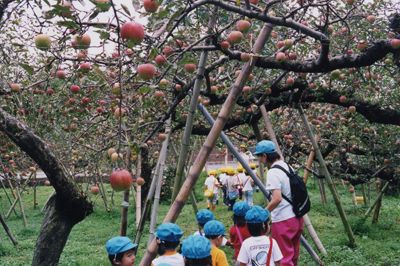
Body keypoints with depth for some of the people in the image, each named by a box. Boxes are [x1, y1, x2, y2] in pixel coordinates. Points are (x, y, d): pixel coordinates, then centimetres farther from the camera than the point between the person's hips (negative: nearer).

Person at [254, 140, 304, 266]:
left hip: (283, 220, -9)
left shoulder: (273, 172, -17)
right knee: (293, 253, 19)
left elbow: (277, 199, -27)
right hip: (297, 217, 9)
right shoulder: (287, 166, 9)